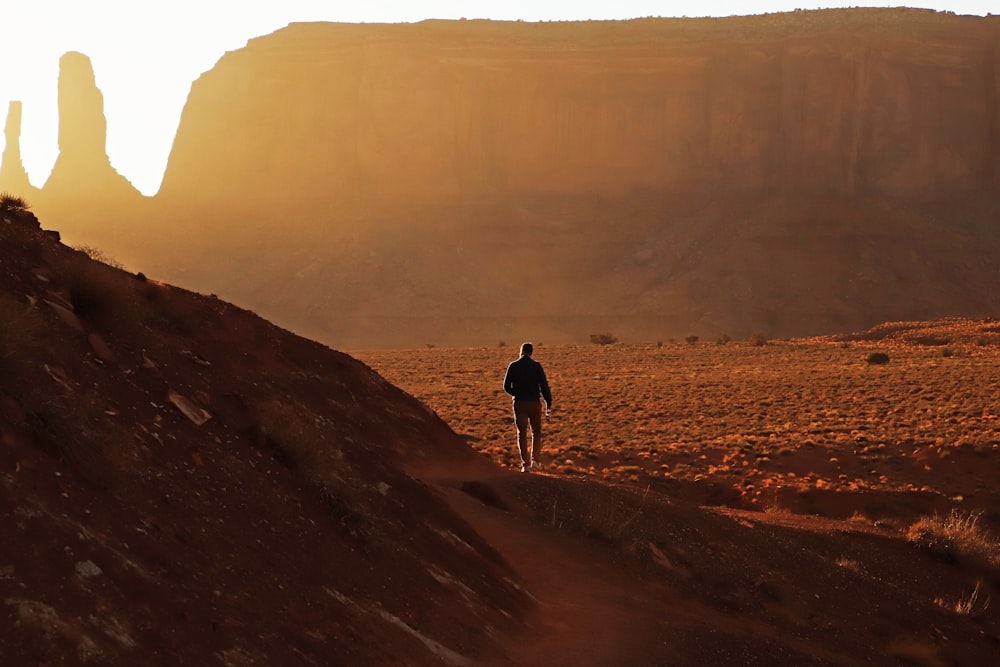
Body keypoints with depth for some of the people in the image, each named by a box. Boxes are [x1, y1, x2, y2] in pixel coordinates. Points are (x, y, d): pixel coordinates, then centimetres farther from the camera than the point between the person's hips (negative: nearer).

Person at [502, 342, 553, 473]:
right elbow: (544, 386, -8)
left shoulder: (513, 366, -2)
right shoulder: (536, 366, -5)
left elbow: (507, 386, 1)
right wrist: (548, 402, 1)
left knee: (522, 433, 6)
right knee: (536, 432, 14)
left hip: (519, 403, 1)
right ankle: (535, 459, 3)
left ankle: (525, 463, -1)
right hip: (534, 402, -1)